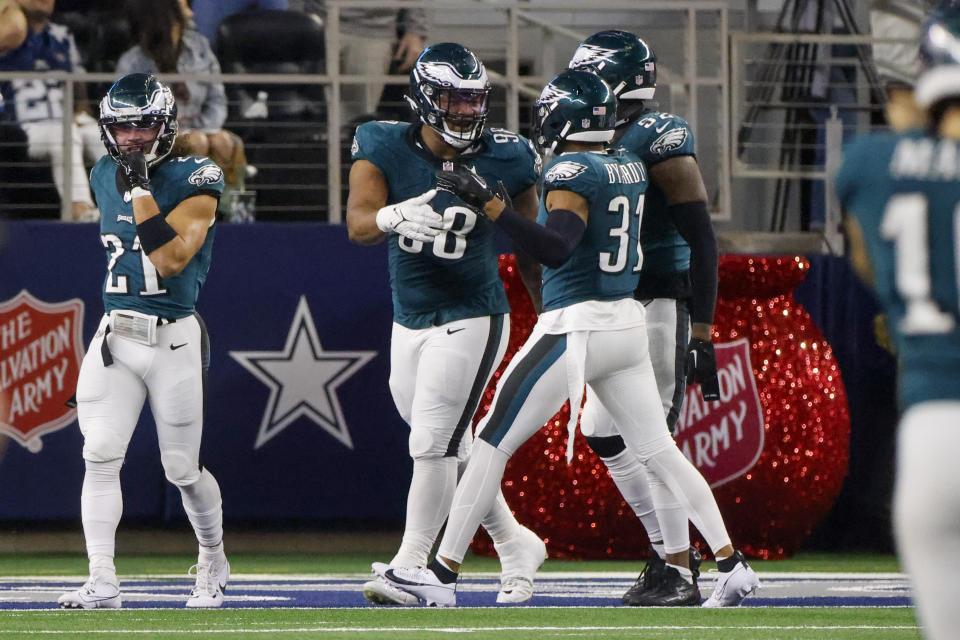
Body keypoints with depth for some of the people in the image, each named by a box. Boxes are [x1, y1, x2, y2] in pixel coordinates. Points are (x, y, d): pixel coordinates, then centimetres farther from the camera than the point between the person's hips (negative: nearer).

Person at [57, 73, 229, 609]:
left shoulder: (195, 181, -10)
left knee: (182, 468, 4)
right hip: (114, 338, 4)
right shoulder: (106, 178, 9)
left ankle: (214, 561, 31)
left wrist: (140, 186, -21)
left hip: (175, 339, -4)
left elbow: (170, 259, -22)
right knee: (101, 455, -12)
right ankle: (103, 584, -13)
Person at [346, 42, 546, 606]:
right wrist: (393, 217, -46)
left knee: (433, 446, -10)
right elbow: (358, 222, -23)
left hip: (472, 321, -4)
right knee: (449, 453, 14)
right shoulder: (385, 149, -8)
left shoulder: (505, 161, -10)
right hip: (410, 323, 4)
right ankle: (517, 547, 31)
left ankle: (411, 569, -5)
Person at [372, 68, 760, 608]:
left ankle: (444, 572, -1)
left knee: (494, 444, -1)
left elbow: (555, 249, -26)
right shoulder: (632, 168, 9)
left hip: (575, 329, -7)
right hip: (630, 323, 7)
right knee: (660, 452, 13)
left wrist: (489, 203, -30)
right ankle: (731, 562, 7)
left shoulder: (572, 172, -14)